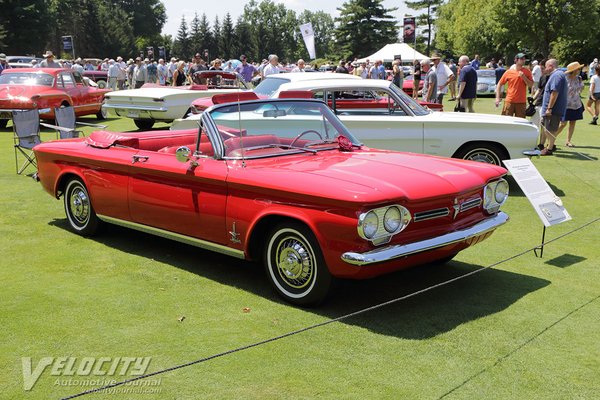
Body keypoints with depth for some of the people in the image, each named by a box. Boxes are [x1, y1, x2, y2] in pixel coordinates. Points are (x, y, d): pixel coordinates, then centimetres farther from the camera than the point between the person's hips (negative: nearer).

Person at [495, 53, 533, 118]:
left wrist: (524, 77, -14)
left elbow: (531, 85, 1)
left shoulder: (527, 72, 5)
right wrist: (497, 98, -2)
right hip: (509, 101, -1)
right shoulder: (509, 72, 1)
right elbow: (500, 84, 5)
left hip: (521, 102, 1)